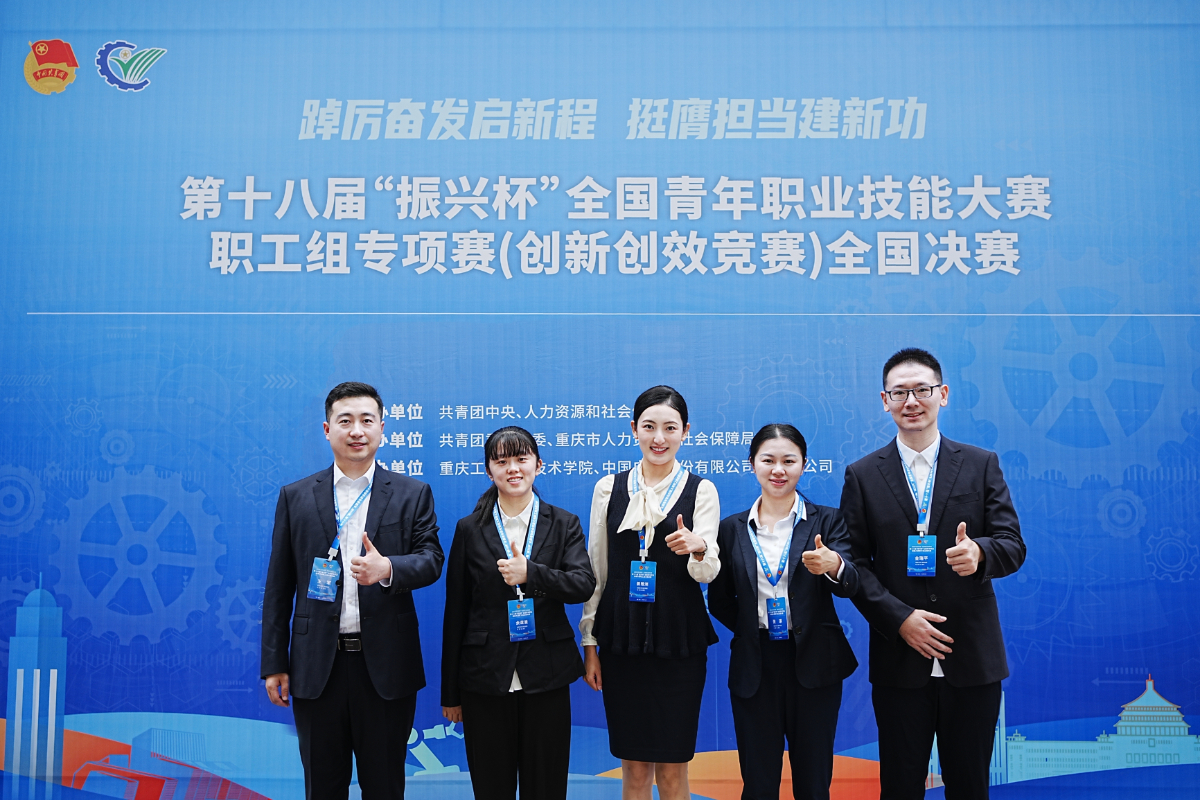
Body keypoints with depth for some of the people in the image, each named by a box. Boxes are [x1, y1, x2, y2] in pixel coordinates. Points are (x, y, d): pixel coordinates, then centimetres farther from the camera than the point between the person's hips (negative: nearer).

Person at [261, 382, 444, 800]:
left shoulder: (412, 494, 3)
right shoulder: (295, 497, 5)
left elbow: (431, 559, -4)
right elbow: (278, 587, 6)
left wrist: (388, 569, -25)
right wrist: (274, 663, 3)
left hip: (386, 666, -1)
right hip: (317, 667, 1)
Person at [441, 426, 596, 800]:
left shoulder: (564, 524, 5)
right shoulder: (470, 529, 4)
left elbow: (584, 584, -9)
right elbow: (455, 613, 5)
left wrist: (530, 573, -25)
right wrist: (450, 692, 4)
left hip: (545, 677, 0)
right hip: (485, 678, 0)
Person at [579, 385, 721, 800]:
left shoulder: (701, 490, 1)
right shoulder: (609, 488, 5)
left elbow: (709, 572, -7)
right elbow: (596, 570, 7)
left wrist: (698, 548, -30)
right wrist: (589, 643, 5)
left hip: (679, 644, -1)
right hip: (621, 641, 1)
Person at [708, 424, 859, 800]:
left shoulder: (826, 521, 1)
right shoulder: (732, 528, 5)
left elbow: (849, 585, -15)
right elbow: (719, 600, 10)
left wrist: (833, 566, -35)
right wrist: (750, 627, -1)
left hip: (813, 663, -1)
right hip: (754, 668, 1)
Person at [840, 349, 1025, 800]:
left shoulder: (982, 466, 5)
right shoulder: (862, 476, 4)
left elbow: (1013, 545, 0)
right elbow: (853, 561, 0)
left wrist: (980, 553, -24)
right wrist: (898, 618, -12)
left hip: (973, 660, 1)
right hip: (899, 661, 0)